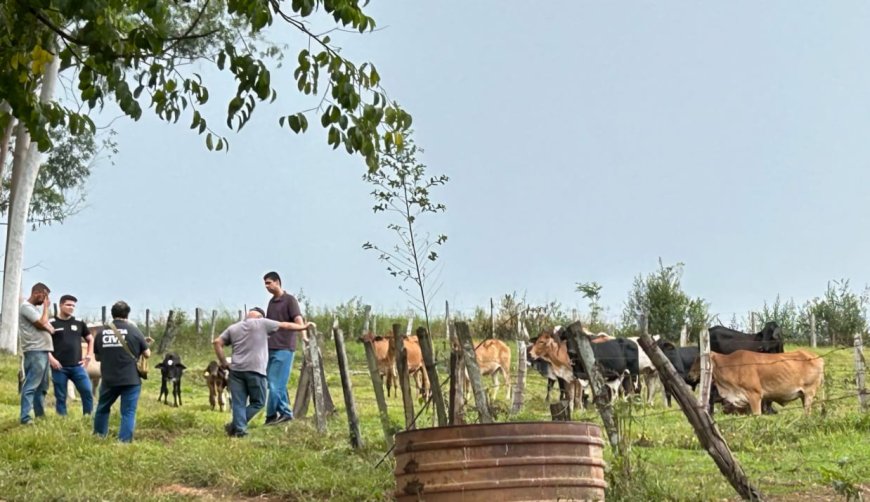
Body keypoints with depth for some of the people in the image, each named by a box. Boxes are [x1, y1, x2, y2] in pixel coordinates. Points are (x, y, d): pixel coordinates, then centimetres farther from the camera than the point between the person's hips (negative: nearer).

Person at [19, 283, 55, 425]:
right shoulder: (26, 307, -9)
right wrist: (46, 307, -4)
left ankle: (40, 415, 22)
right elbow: (43, 324, -15)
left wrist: (48, 327, 0)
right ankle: (25, 418, -15)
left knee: (42, 386, 15)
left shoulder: (34, 308, 21)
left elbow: (44, 325, 21)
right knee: (31, 385, -13)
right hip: (35, 351, -10)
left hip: (43, 351, 10)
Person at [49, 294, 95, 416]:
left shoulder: (79, 323, 11)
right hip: (59, 367, -3)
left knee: (88, 392, -6)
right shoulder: (51, 323, 1)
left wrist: (88, 357, 10)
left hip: (77, 366, 3)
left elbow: (91, 339, 21)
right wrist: (50, 358, -11)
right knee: (60, 396, 2)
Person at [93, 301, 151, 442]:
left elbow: (97, 357, 14)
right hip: (131, 379, -3)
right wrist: (144, 344, 20)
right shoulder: (133, 330, -5)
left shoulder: (101, 332, 3)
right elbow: (147, 354, 0)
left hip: (109, 379, 3)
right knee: (128, 413, 2)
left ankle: (98, 438, 33)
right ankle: (124, 442, -3)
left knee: (102, 408, 22)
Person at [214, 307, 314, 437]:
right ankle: (235, 425, 1)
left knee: (238, 403, 5)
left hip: (236, 370, 4)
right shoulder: (262, 323, 6)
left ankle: (239, 428, -3)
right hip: (255, 370, -4)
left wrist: (223, 362, 12)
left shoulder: (233, 328, 16)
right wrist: (304, 326, 22)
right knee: (258, 402, 8)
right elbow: (286, 326, 11)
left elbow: (217, 342, 9)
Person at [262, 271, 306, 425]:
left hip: (284, 348, -7)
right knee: (276, 383, 7)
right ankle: (284, 412, 12)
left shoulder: (289, 300, -4)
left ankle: (272, 415, -2)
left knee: (275, 383, -8)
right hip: (271, 348, 7)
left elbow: (298, 318, -18)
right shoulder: (271, 302, 17)